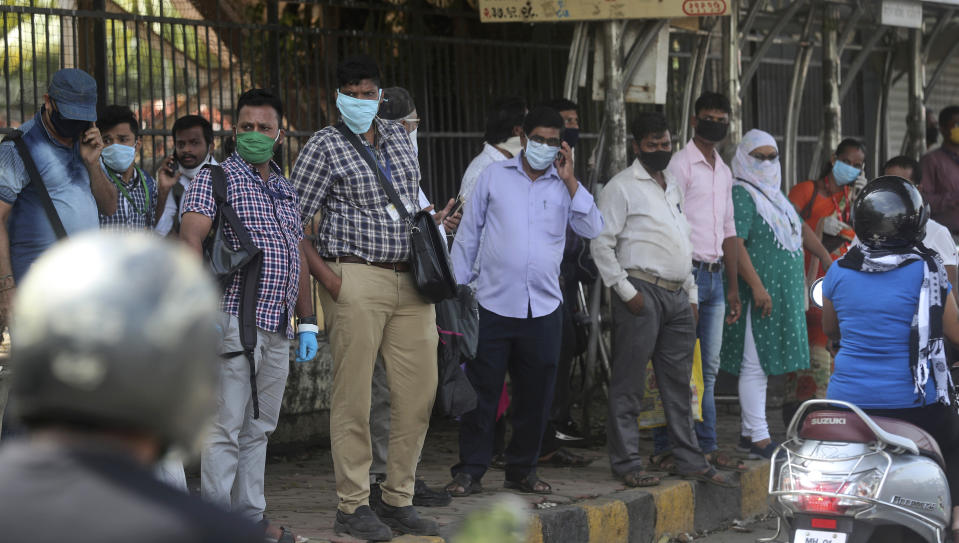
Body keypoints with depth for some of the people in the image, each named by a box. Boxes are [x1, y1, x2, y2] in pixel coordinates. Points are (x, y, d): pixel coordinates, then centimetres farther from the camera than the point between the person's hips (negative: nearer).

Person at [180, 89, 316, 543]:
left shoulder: (285, 190, 21)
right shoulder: (215, 178, -1)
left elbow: (299, 261, 24)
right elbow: (190, 237, -14)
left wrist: (307, 322, 19)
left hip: (278, 329, 7)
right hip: (235, 320, -7)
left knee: (258, 429, 10)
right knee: (226, 428, -7)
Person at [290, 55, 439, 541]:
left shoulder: (398, 138, 16)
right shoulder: (323, 147, -3)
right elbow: (291, 223, -6)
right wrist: (328, 279, -13)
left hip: (411, 282, 6)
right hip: (356, 279, -6)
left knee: (419, 392, 5)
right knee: (353, 396, -4)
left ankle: (398, 500, 15)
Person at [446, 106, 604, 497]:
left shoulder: (565, 186, 9)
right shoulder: (494, 176, 7)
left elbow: (592, 229, -5)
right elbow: (468, 234, 9)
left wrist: (570, 180, -7)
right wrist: (457, 287, 5)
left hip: (543, 308, 2)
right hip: (493, 303, -2)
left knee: (535, 394, 7)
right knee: (481, 391, -2)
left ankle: (522, 470, 19)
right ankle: (470, 470, 6)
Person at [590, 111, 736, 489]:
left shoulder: (674, 186, 20)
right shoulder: (622, 186, -3)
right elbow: (601, 244, -9)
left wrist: (691, 294, 18)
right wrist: (626, 291, -14)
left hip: (677, 295, 7)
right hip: (642, 292, -7)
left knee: (679, 383, 11)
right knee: (629, 383, -4)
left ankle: (690, 460, 16)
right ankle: (626, 462, -1)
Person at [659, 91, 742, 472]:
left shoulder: (724, 171, 18)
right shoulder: (681, 164, -7)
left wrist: (733, 286, 18)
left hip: (715, 275, 8)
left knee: (709, 367, 9)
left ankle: (706, 446, 12)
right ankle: (665, 448, -4)